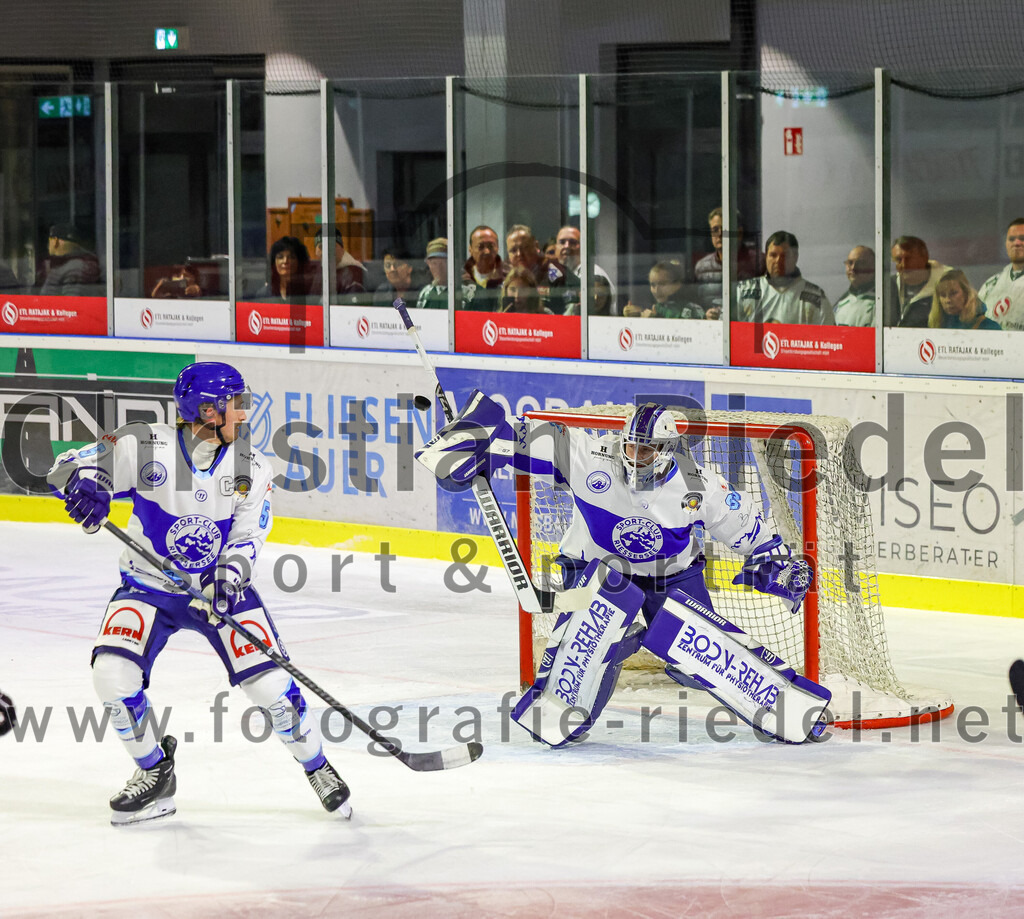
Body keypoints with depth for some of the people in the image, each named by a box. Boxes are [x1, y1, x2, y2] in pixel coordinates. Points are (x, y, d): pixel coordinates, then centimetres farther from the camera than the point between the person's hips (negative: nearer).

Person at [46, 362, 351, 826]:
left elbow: (247, 538, -10)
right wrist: (85, 485, -40)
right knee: (113, 674, -22)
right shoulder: (145, 447, -16)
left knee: (270, 684, -12)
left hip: (219, 590, 1)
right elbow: (68, 465, -15)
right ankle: (155, 775, 3)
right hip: (148, 586, -1)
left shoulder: (251, 468, -8)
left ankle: (318, 769, 15)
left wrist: (229, 577, -31)